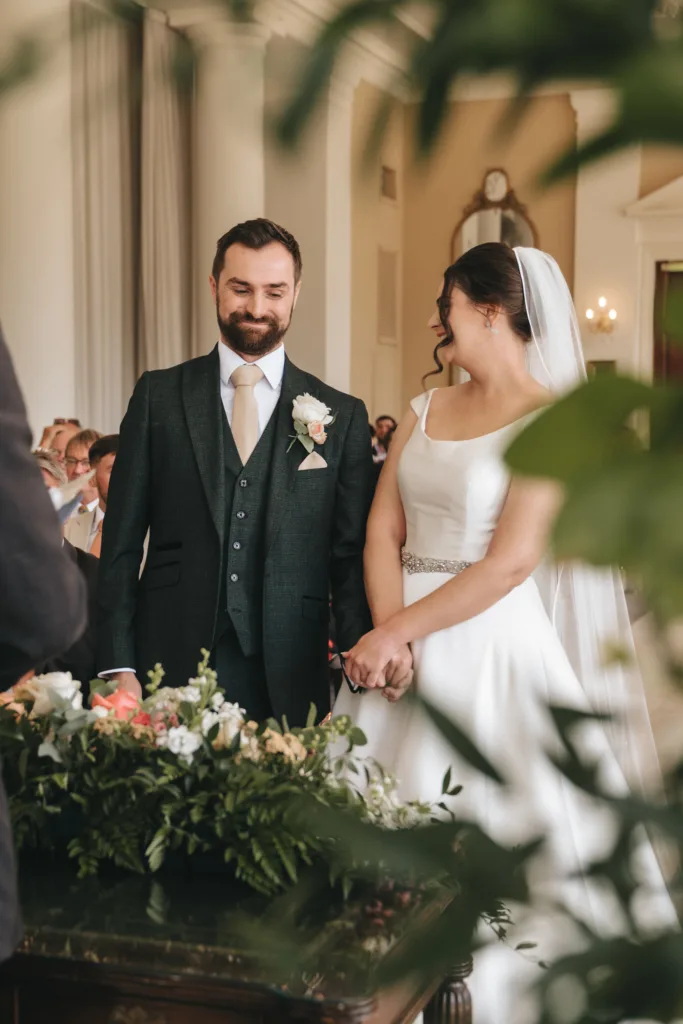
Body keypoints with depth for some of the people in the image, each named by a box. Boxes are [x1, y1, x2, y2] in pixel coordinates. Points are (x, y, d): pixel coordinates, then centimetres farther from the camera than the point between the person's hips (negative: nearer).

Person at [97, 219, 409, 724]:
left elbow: (352, 555, 4)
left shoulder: (343, 416, 6)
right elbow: (122, 543, 4)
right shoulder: (158, 396, 6)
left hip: (288, 679, 0)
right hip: (171, 665, 0)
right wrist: (119, 666, -4)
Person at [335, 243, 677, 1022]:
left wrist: (399, 630, -16)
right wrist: (387, 637, -12)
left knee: (491, 825, 1)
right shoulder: (423, 414, 10)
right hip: (404, 643, 6)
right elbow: (384, 532, 3)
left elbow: (512, 561, -17)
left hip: (492, 645, -6)